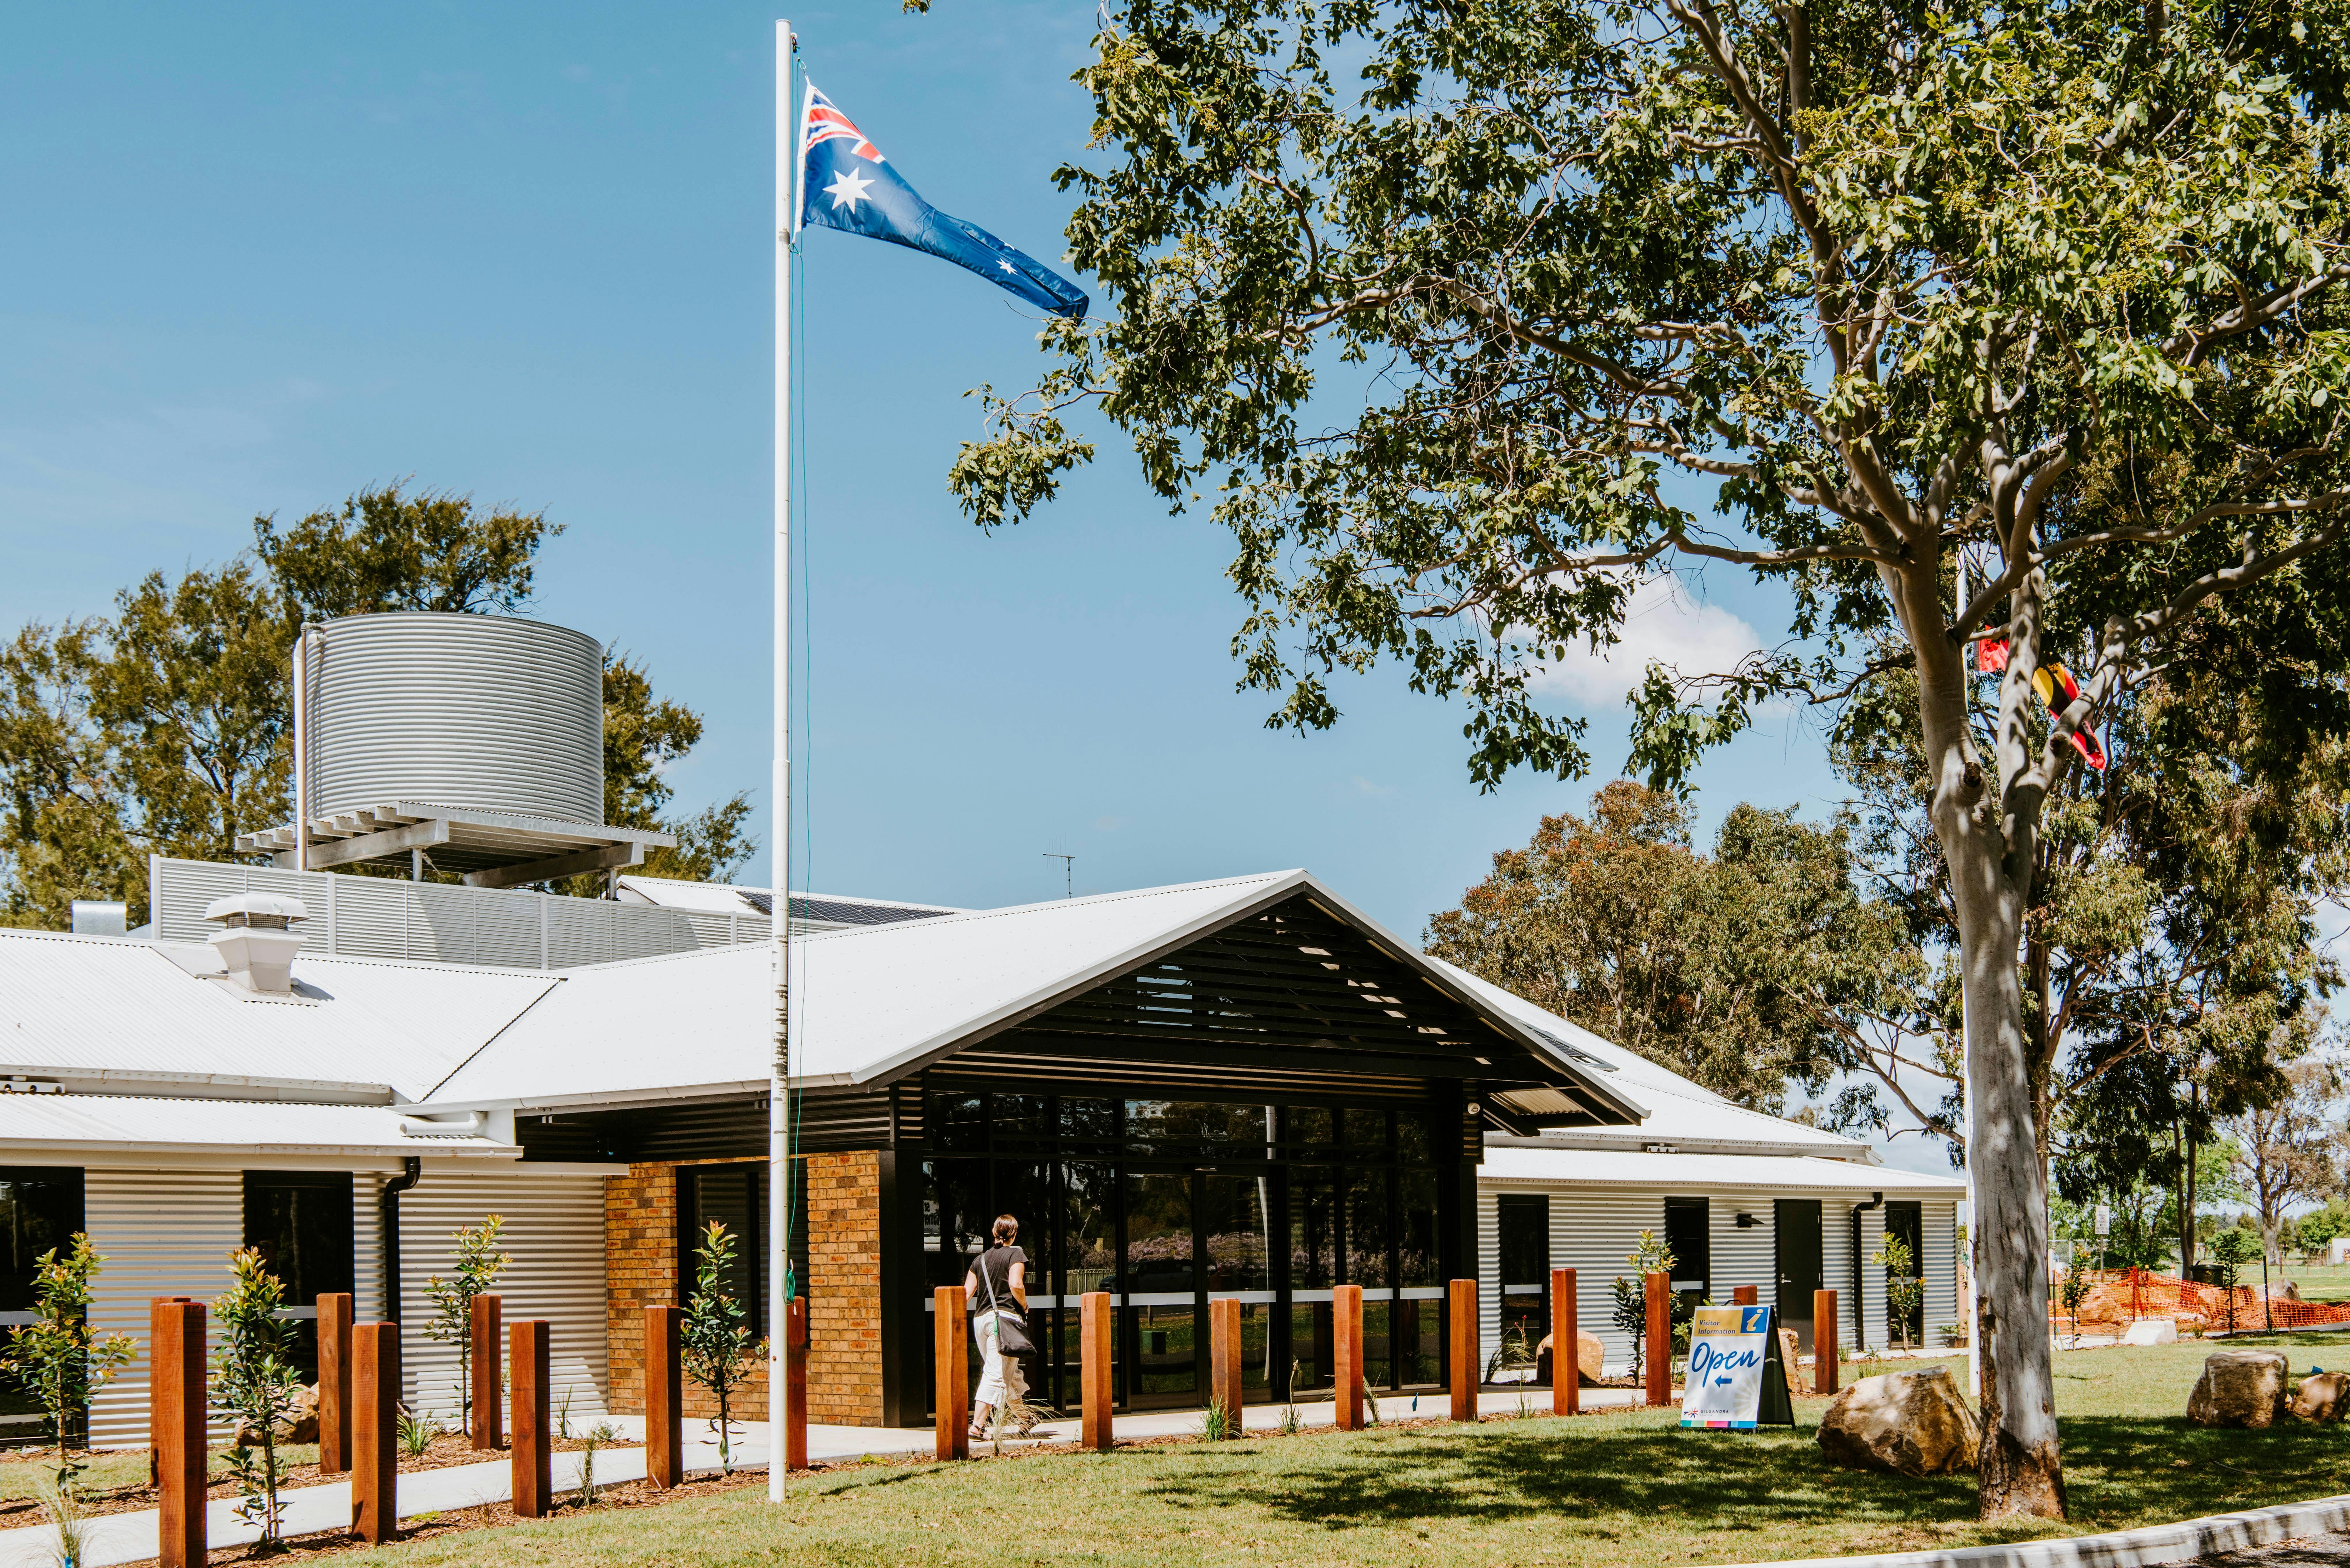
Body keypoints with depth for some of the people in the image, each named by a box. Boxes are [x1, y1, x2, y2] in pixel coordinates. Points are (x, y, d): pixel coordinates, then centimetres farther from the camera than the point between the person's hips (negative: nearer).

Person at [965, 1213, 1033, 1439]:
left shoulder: (981, 1259, 16)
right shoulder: (1016, 1255, -1)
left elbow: (966, 1293, 10)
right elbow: (1016, 1285, -17)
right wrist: (1024, 1306, 0)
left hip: (980, 1319, 7)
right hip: (1005, 1317, -7)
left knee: (1010, 1374, 20)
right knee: (996, 1375, -9)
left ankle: (1025, 1418, 33)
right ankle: (977, 1426, -19)